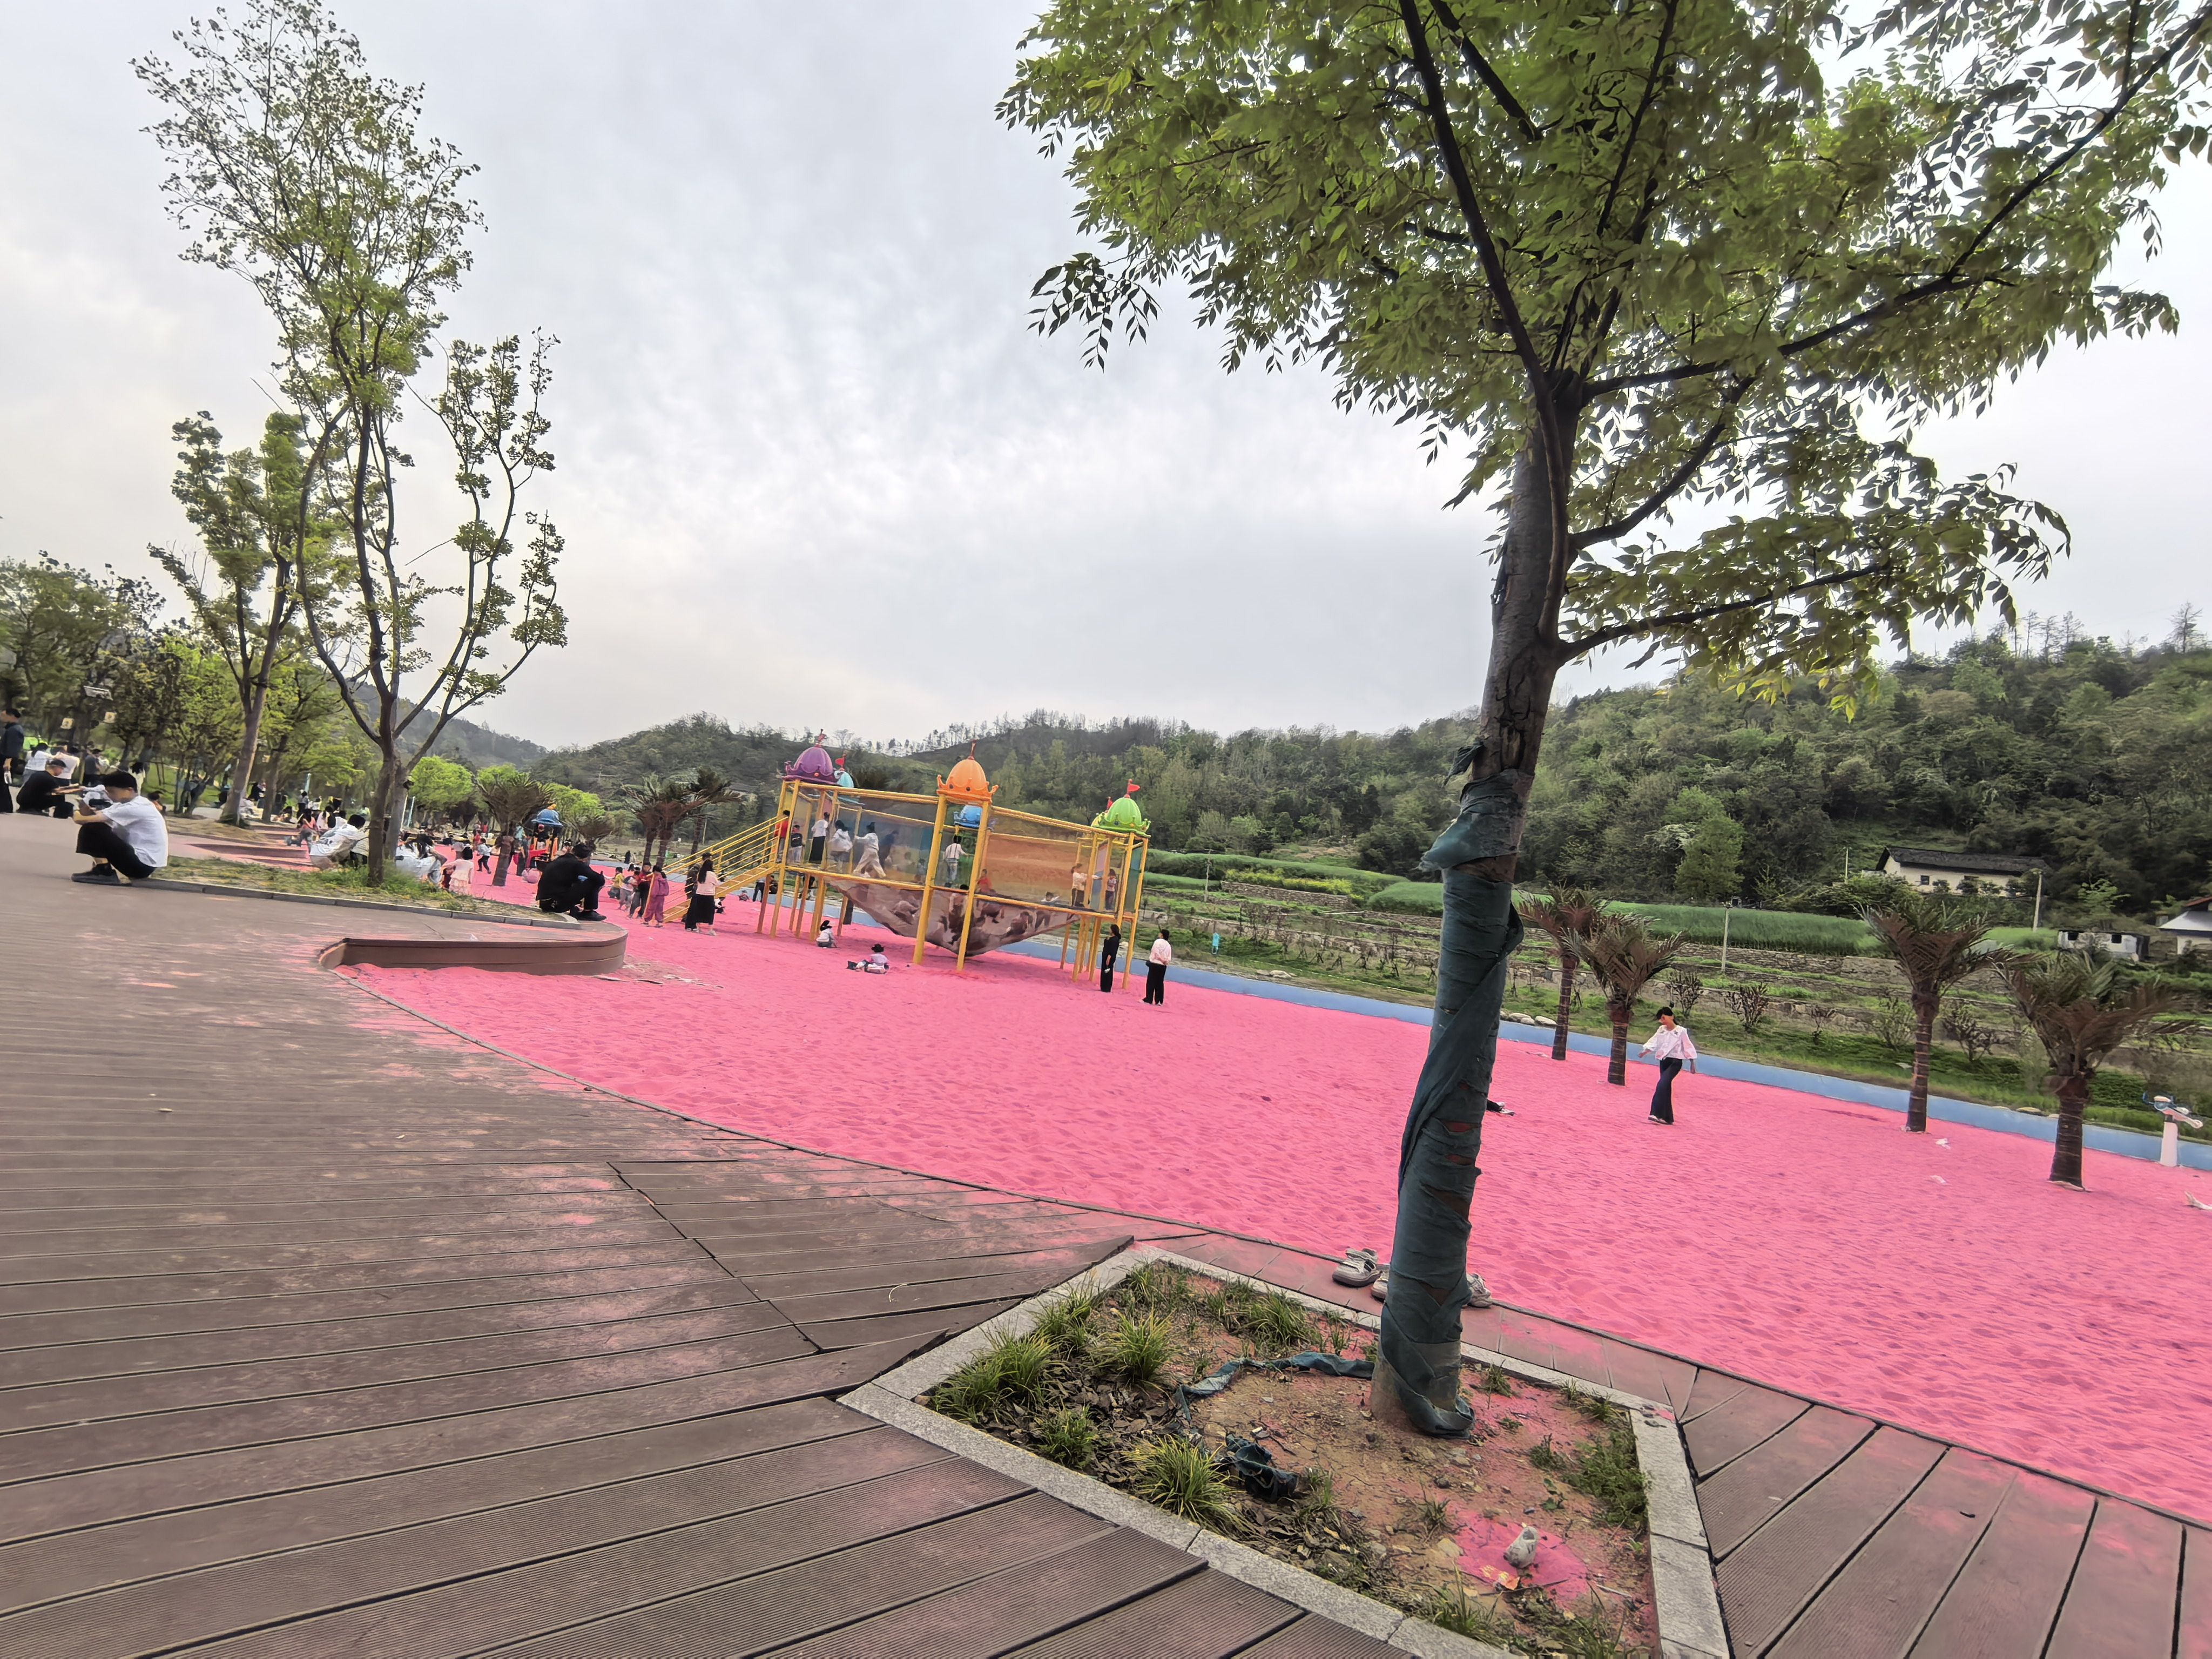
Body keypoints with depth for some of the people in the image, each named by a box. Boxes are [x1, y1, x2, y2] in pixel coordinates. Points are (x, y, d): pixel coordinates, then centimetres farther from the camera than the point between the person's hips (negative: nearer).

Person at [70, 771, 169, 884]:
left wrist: (78, 817, 1)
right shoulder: (129, 804, 13)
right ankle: (105, 871, 10)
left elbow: (91, 820, -18)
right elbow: (95, 817, 10)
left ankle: (104, 872, -5)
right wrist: (84, 809, -8)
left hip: (142, 864, -10)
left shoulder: (135, 808, -18)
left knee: (91, 829, -10)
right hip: (142, 863, 10)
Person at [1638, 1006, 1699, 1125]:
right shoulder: (1661, 1030, 7)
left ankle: (1656, 1115, -24)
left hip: (1675, 1062, -6)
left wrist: (1692, 1063, -3)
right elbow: (1654, 1042, -1)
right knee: (1666, 1088, 9)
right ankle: (1667, 1118, 17)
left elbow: (1688, 1047, -3)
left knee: (1662, 1084, -20)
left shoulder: (1681, 1031, -6)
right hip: (1664, 1061, 6)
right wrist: (1645, 1051, -19)